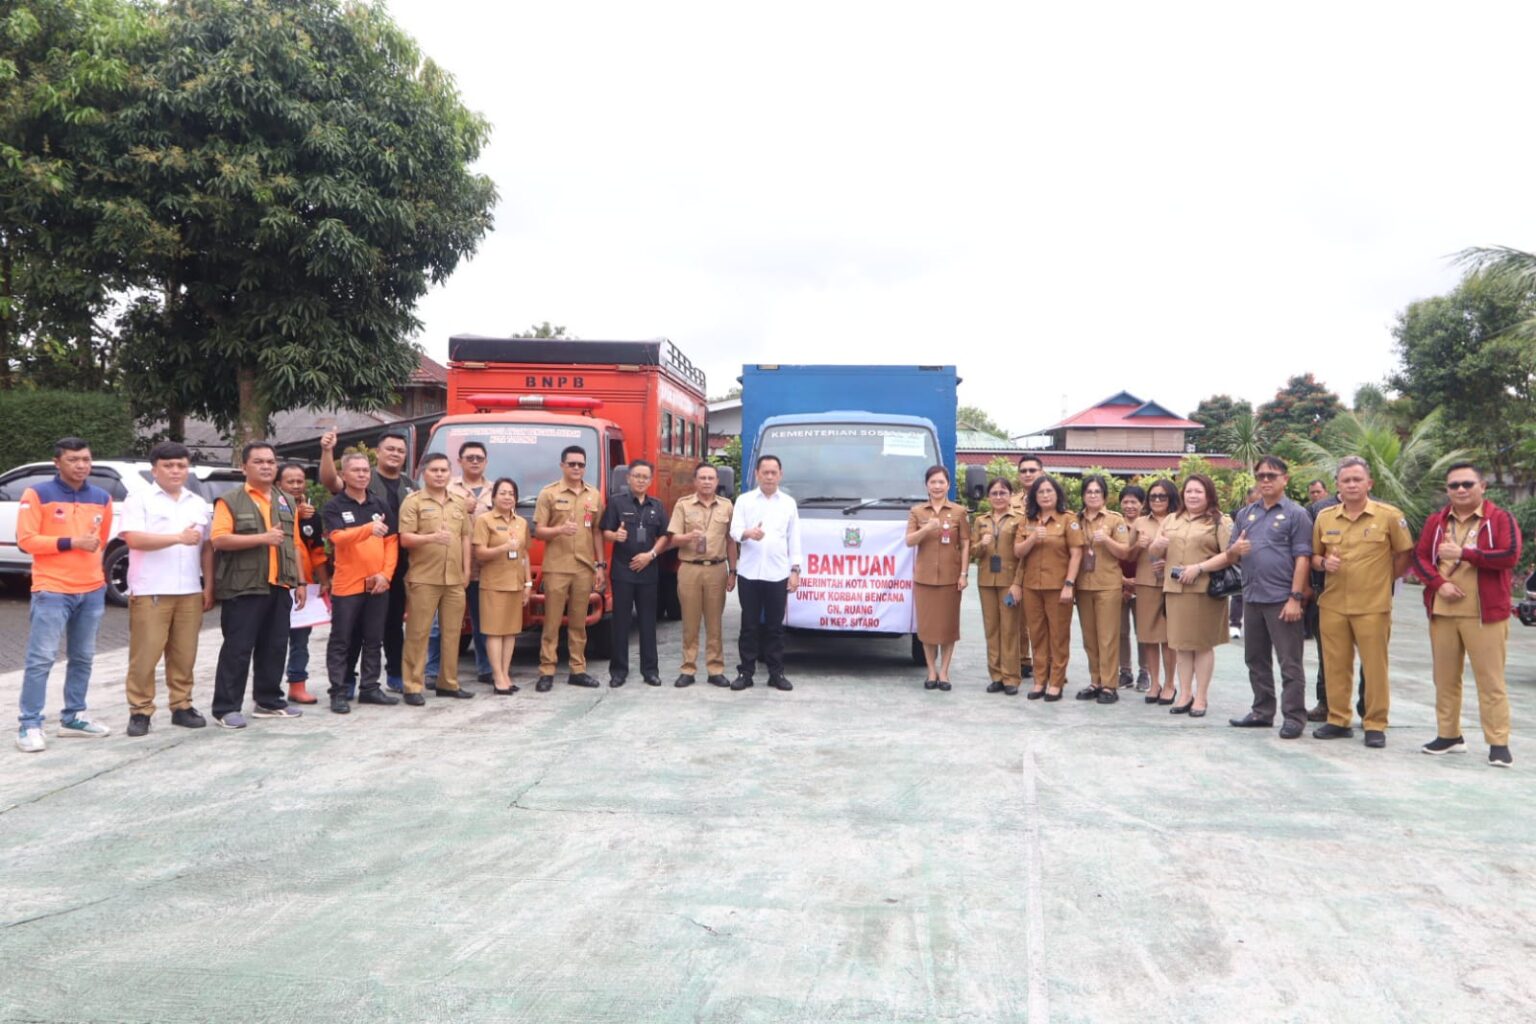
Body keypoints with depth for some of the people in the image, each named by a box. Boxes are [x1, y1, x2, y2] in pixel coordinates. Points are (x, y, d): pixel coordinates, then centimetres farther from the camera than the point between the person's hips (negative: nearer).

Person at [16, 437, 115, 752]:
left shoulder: (102, 498, 9)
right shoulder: (37, 495, -5)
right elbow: (26, 540, -10)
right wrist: (70, 543, -16)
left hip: (93, 590, 5)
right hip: (51, 591, -5)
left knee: (83, 658, 11)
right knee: (41, 659, -5)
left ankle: (73, 717, 22)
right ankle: (30, 725, -1)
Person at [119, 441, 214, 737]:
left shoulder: (199, 504, 14)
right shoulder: (138, 500, 0)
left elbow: (207, 548, 15)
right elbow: (134, 538, -14)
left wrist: (209, 586, 9)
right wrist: (178, 537, -22)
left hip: (190, 592, 4)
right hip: (150, 592, -4)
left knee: (184, 654, 8)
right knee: (145, 654, -2)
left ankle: (181, 706, 17)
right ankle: (140, 711, 7)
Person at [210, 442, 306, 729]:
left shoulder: (286, 502, 16)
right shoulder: (230, 500, -4)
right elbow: (219, 539, -15)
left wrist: (300, 582, 13)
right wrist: (262, 538, -21)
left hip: (279, 587, 6)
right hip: (243, 588, -6)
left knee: (275, 647, 11)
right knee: (237, 649, -4)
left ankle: (268, 701, 21)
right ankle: (226, 707, 2)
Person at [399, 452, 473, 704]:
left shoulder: (458, 504, 16)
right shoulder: (413, 502, -2)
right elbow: (405, 539, -9)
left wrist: (466, 569, 10)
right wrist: (432, 537, -25)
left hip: (454, 579, 5)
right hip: (423, 579, -5)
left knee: (452, 633, 9)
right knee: (418, 634, -3)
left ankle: (449, 683, 18)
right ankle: (413, 687, 3)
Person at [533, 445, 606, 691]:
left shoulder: (594, 495, 11)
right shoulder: (549, 493, 0)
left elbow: (597, 532, 14)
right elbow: (538, 531, -2)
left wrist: (600, 565, 9)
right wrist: (560, 529, -21)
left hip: (585, 568, 3)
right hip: (556, 567, -3)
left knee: (579, 623, 8)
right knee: (552, 622, -2)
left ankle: (578, 670, 14)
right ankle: (546, 672, 2)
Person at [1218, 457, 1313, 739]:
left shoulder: (1296, 514, -2)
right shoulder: (1245, 513, 13)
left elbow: (1302, 558, -9)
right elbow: (1230, 558, 15)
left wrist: (1296, 597, -16)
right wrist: (1234, 550, -10)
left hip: (1282, 599, -6)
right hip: (1251, 597, 6)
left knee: (1289, 662, -1)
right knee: (1256, 659, 13)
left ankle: (1294, 717, 6)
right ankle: (1262, 711, 24)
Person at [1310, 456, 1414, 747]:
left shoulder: (1389, 516, -4)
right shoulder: (1324, 518, 7)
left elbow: (1404, 554, 5)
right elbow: (1314, 556, 15)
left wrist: (1385, 580, 5)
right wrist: (1324, 563, -5)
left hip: (1373, 606, -3)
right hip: (1332, 604, 3)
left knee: (1375, 667, 2)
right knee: (1335, 666, 8)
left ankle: (1375, 725, 12)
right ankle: (1338, 720, 19)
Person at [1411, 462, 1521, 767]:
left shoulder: (1500, 519, -2)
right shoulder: (1436, 521, 10)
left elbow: (1510, 556, -15)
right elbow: (1420, 557, 6)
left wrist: (1463, 553, -18)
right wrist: (1439, 583, -11)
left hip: (1485, 613, -4)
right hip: (1442, 612, 4)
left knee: (1490, 680, -2)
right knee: (1445, 678, 11)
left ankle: (1498, 743, 3)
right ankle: (1449, 735, 22)